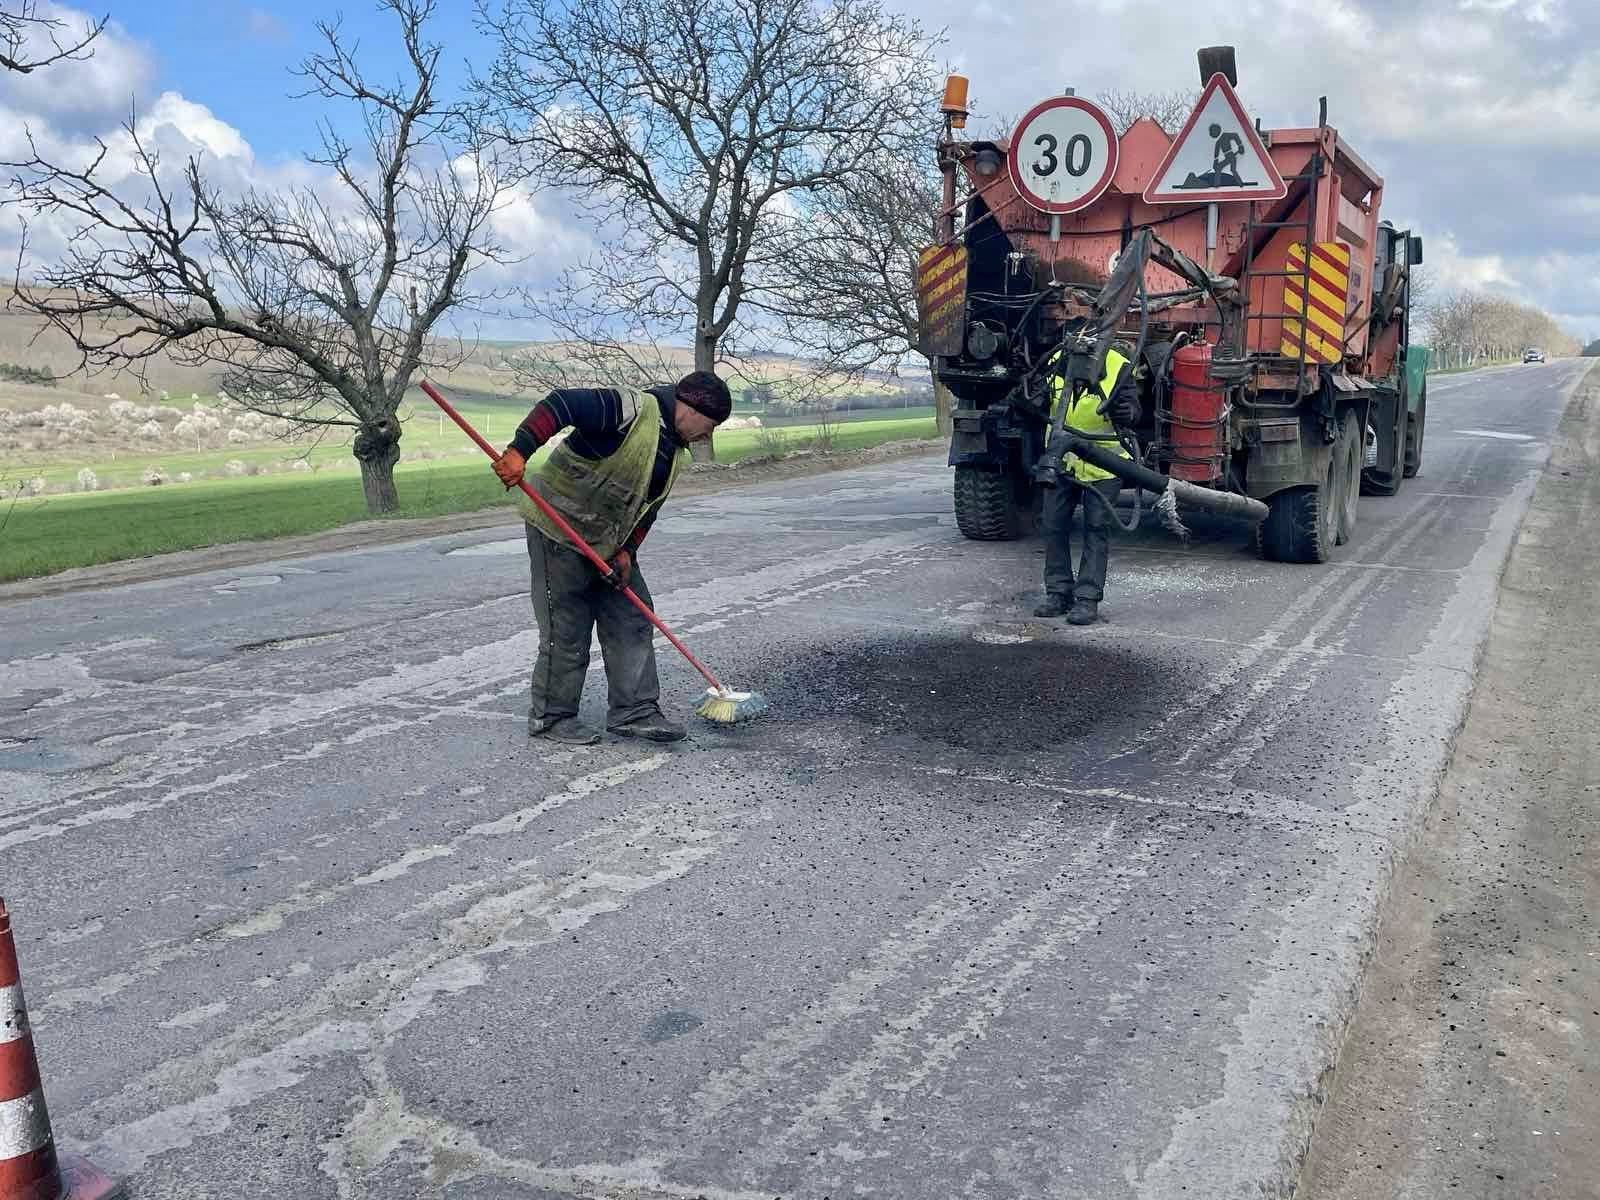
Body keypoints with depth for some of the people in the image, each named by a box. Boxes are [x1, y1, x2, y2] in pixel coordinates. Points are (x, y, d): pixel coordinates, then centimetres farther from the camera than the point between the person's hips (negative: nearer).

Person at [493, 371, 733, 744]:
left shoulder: (673, 449, 10)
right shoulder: (632, 409, -20)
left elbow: (648, 507, 12)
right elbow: (560, 404, -29)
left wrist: (626, 551, -2)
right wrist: (519, 451, -39)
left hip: (607, 542, 9)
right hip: (558, 530, -9)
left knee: (633, 620, 8)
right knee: (566, 629, -1)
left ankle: (634, 711, 15)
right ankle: (550, 717, 14)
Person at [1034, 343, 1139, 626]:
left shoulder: (1118, 367, -15)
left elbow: (1131, 414, -16)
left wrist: (1127, 412, -38)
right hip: (1061, 461, 4)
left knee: (1096, 529, -1)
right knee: (1054, 526, 7)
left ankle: (1088, 598, 4)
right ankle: (1059, 593, 19)